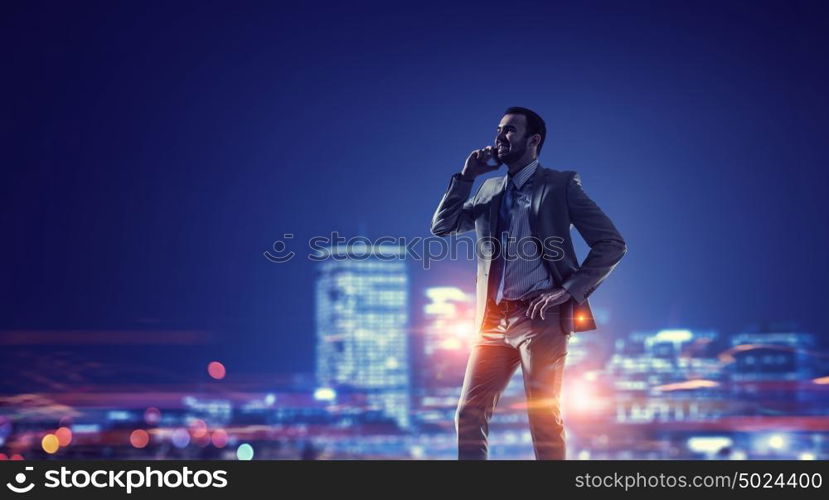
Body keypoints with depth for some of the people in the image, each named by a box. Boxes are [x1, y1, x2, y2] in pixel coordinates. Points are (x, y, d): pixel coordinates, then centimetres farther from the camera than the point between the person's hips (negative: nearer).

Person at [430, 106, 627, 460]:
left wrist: (570, 290, -12)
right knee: (469, 415, 2)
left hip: (541, 318, -5)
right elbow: (442, 227, 15)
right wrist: (466, 176, 7)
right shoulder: (490, 189, 18)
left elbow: (612, 244, -3)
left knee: (544, 420, -4)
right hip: (494, 321, 6)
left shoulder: (560, 184, 1)